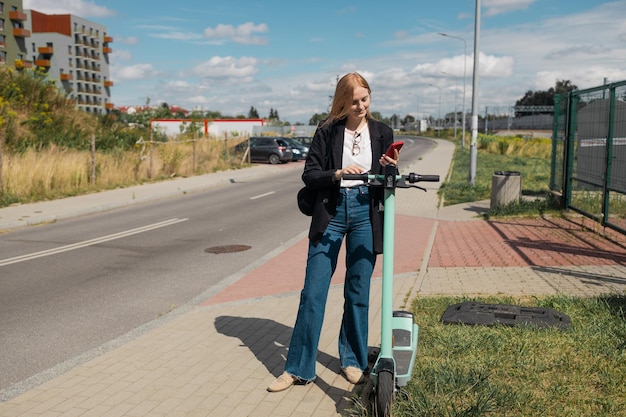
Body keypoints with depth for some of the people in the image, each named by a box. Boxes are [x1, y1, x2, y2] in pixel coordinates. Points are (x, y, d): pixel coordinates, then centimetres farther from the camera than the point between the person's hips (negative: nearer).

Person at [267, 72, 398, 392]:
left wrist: (391, 169, -9)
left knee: (358, 293, 9)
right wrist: (337, 174, -19)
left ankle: (353, 360, 26)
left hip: (366, 213, 2)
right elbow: (309, 175, -2)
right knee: (313, 292, -2)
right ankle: (298, 368, 8)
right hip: (331, 212, -1)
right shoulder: (327, 131, 2)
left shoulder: (382, 133, 8)